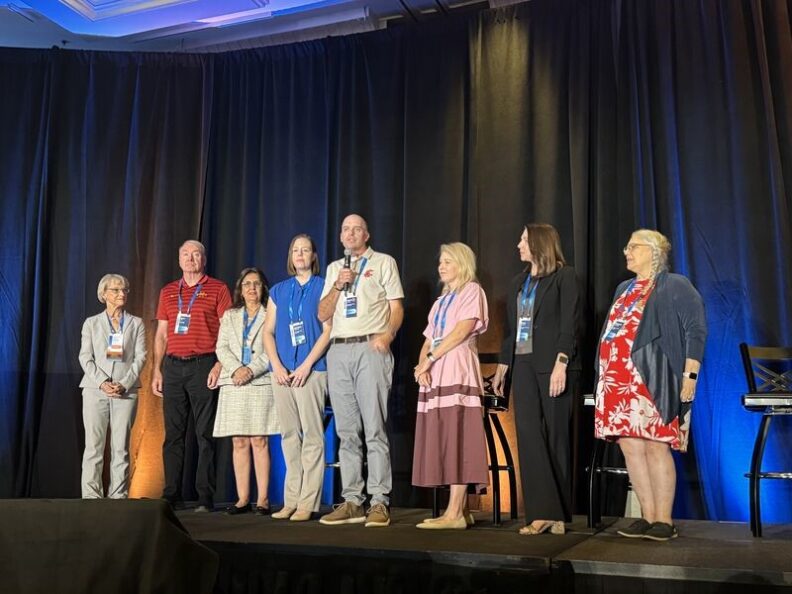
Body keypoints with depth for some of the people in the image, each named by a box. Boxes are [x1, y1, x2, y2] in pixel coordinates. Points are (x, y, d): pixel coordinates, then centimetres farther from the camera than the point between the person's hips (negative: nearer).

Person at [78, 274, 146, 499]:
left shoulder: (136, 323, 13)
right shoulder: (91, 323, 13)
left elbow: (140, 357, 4)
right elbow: (85, 357, 4)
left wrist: (124, 384, -10)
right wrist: (102, 382, -11)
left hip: (126, 391, 0)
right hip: (95, 390, 0)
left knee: (121, 447, 0)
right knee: (94, 446, -2)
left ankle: (118, 496, 3)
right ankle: (91, 496, 2)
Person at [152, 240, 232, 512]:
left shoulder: (217, 289, 4)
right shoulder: (168, 291, 17)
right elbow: (161, 335, 18)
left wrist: (219, 365, -12)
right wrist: (156, 370, 10)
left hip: (203, 365, -4)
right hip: (173, 366, 4)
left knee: (205, 434, -4)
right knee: (173, 433, 6)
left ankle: (205, 497, -1)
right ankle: (171, 495, 11)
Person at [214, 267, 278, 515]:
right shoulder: (229, 316, 19)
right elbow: (221, 348, 8)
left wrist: (251, 370, -14)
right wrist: (235, 369, -9)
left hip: (261, 384, -3)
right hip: (233, 384, 3)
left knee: (259, 441, -7)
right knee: (239, 442, 2)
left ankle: (263, 499, -4)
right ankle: (243, 498, 6)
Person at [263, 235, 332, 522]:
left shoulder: (322, 287, 4)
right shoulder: (278, 291, 17)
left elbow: (328, 330, -3)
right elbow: (268, 332, 13)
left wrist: (306, 365, -12)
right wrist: (277, 366, -2)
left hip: (311, 370, -4)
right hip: (281, 372, 4)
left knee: (312, 435, -6)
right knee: (289, 436, 6)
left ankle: (308, 502, -4)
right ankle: (291, 500, 11)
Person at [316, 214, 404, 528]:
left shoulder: (383, 262, 10)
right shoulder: (334, 268, 22)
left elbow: (396, 307, 2)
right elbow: (323, 315, 14)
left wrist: (387, 335, -16)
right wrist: (338, 285, 0)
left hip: (370, 348, -4)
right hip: (338, 351, 5)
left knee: (374, 429, -9)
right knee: (347, 432, 4)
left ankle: (379, 502, -7)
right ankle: (352, 501, 8)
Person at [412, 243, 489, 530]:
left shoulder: (472, 290, 3)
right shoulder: (441, 300, 25)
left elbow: (461, 331, -10)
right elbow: (429, 340, 18)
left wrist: (430, 359, -9)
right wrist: (422, 364, -2)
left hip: (458, 370, -8)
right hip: (435, 375, 8)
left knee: (457, 440, -12)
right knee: (444, 443, 2)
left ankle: (454, 514, -14)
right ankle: (461, 510, 4)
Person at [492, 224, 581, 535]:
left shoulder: (564, 276, -1)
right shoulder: (518, 282, 19)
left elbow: (569, 324, -9)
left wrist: (561, 364, -18)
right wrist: (502, 368, 16)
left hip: (552, 365, -6)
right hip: (523, 365, 6)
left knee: (556, 437, 0)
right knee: (528, 435, -5)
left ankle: (558, 511, 8)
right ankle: (543, 511, -4)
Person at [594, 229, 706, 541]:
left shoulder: (675, 286, 1)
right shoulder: (624, 289, 23)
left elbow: (696, 331, -6)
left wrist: (690, 375, -14)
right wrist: (606, 376, 20)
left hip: (653, 381, -7)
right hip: (621, 382, 7)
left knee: (655, 446, -8)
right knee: (630, 447, 3)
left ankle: (664, 521, 0)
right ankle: (648, 517, 11)